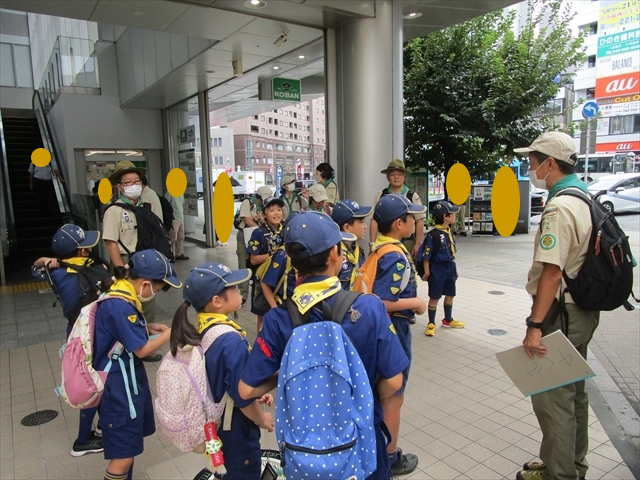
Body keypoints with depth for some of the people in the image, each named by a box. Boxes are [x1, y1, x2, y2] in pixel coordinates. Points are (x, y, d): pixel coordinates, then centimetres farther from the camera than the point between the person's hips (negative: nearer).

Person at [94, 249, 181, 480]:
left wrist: (147, 327, 4)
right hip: (119, 385, -10)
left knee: (128, 444, 24)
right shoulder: (121, 306, -28)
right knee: (124, 452, 1)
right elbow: (141, 349, -22)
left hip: (127, 379, 10)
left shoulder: (121, 295, 2)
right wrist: (169, 333, -10)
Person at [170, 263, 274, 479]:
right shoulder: (232, 340, -31)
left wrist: (255, 395, 6)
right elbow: (242, 396, -25)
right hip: (234, 428, -7)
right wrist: (262, 419, -7)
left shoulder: (200, 330, -5)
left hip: (214, 422, 7)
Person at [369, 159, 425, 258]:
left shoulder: (412, 196, -1)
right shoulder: (380, 196, 2)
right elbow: (374, 221, 3)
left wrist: (418, 244, -3)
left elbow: (420, 221, 1)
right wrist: (372, 243, -1)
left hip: (408, 243, -1)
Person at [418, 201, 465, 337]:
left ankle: (448, 320, 36)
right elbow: (426, 255, -17)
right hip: (437, 269, -8)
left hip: (450, 268, 8)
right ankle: (431, 323, 15)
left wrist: (454, 269, 18)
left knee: (450, 295, 18)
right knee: (434, 297, 3)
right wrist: (426, 272, -15)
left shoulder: (449, 232, 6)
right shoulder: (433, 234, -20)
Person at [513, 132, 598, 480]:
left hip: (561, 314, -10)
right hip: (582, 310, 10)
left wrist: (535, 325, -25)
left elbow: (552, 271, -27)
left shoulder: (559, 208, -21)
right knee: (572, 391, 21)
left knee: (551, 395, 2)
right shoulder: (586, 199, 10)